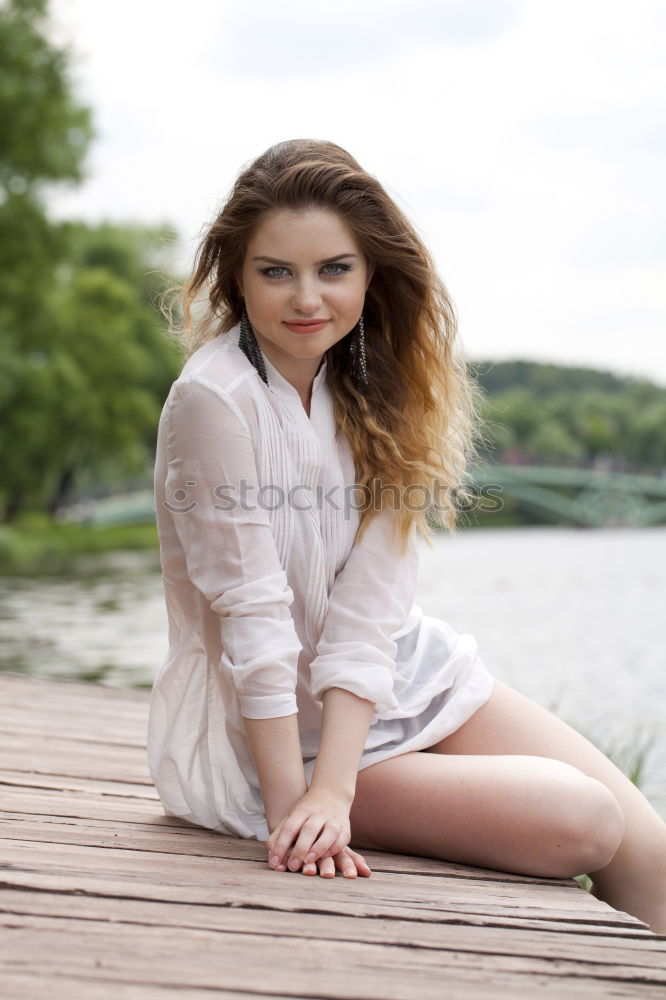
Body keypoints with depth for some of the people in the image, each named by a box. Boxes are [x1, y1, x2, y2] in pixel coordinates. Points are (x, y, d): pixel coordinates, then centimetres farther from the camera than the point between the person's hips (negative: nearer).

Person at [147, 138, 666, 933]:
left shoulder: (377, 390, -2)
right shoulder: (215, 400, -19)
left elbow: (369, 608, -12)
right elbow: (252, 612, -20)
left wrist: (333, 789, -22)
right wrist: (290, 810, -20)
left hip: (404, 676, 6)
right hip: (273, 728, -6)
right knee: (582, 823, -16)